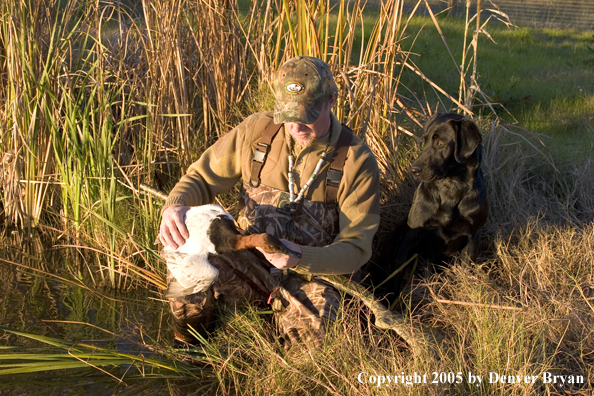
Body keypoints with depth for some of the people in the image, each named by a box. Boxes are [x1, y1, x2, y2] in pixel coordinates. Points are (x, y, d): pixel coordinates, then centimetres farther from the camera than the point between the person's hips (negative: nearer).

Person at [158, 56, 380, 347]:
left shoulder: (357, 161, -13)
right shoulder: (257, 130, -5)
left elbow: (355, 249, -14)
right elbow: (202, 177, 3)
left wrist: (299, 258, -34)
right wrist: (175, 206, -22)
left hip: (313, 275, -2)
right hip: (250, 261, 2)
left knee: (314, 328, -34)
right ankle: (189, 351, 5)